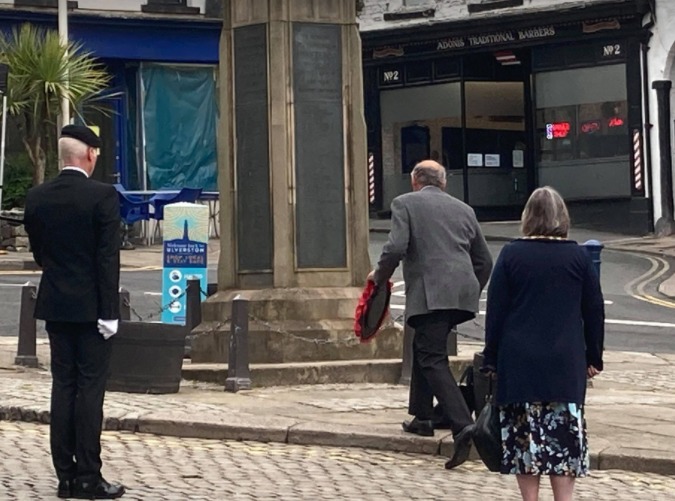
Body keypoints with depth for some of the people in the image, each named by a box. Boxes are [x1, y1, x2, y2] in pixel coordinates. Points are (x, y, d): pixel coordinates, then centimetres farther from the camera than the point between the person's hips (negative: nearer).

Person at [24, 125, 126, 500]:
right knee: (90, 388, -1)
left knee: (62, 386, 9)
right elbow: (108, 258, -15)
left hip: (54, 305, 5)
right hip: (91, 307, -5)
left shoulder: (37, 197, 3)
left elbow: (38, 252, 11)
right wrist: (109, 312, -13)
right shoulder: (102, 196, -12)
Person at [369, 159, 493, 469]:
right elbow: (484, 261, 22)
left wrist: (380, 276, 7)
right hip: (463, 293, 7)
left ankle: (462, 424, -24)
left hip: (429, 293, -6)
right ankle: (422, 417, 29)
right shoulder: (463, 209, 21)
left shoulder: (405, 203, 5)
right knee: (424, 348, 24)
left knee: (433, 359, -8)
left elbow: (396, 248, -10)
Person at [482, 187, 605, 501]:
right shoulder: (579, 257, 1)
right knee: (563, 437, 3)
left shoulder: (511, 255, -2)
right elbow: (595, 311, 6)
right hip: (566, 365, 1)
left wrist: (492, 359, 8)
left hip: (519, 361, -1)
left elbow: (495, 311, 0)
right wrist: (593, 358, 15)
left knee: (525, 438, 4)